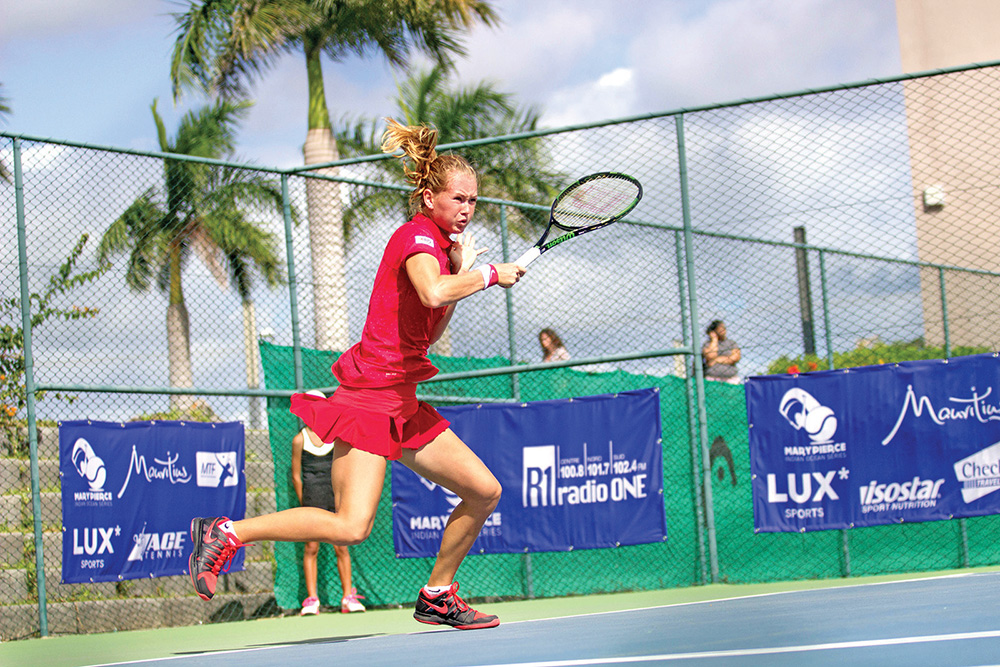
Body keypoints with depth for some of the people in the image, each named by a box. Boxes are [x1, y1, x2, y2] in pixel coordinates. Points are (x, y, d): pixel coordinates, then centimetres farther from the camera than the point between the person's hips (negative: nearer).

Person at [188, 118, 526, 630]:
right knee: (351, 525, -20)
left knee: (484, 491, 8)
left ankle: (436, 597, 21)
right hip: (369, 393, -10)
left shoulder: (439, 245, 18)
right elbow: (433, 293, -33)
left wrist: (460, 271, 12)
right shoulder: (417, 235, -11)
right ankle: (225, 533, -8)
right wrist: (489, 275, -17)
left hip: (403, 404, 10)